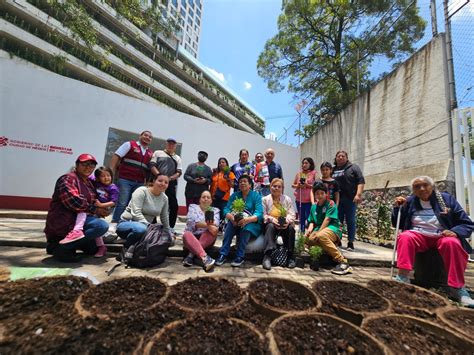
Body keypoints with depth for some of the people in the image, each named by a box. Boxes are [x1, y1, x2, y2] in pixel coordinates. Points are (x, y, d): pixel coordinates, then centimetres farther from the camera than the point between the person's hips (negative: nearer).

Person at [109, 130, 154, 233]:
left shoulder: (150, 153, 14)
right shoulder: (129, 144, 3)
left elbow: (149, 169, 17)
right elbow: (116, 156, -1)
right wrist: (111, 171, -9)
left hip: (139, 183, 4)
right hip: (125, 180, -4)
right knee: (122, 203, -4)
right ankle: (113, 224, 8)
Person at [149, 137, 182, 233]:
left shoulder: (177, 158, 17)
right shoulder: (158, 153, 11)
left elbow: (179, 172, 7)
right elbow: (152, 165, -1)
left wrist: (170, 178, -11)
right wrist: (159, 175, -15)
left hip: (171, 184, 2)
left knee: (174, 205, -4)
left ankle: (171, 227, 8)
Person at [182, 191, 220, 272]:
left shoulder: (215, 210, 12)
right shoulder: (193, 207, 9)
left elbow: (216, 223, -9)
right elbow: (191, 221, -12)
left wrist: (209, 225, -34)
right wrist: (207, 225, -26)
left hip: (207, 239, 1)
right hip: (192, 236, -1)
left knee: (212, 230, -29)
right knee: (186, 234, -32)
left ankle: (191, 255, -31)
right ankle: (205, 258, -49)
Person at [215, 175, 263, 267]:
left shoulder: (256, 196, -3)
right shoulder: (234, 195, 7)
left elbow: (259, 214, -17)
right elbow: (226, 209, -6)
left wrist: (247, 220, -37)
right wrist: (231, 217, -30)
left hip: (252, 224, -2)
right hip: (236, 223, 3)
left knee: (246, 226, -34)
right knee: (230, 224, -29)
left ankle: (240, 256, -27)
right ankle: (223, 254, -26)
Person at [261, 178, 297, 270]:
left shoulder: (287, 199, 12)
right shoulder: (265, 199, 7)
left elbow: (292, 214, 2)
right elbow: (263, 215, -4)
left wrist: (287, 220, -21)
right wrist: (272, 219, -23)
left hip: (284, 225, 1)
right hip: (271, 224, -1)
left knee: (291, 227, -31)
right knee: (270, 226, -35)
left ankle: (290, 256, -25)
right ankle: (267, 256, -43)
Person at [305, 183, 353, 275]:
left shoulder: (331, 204, -3)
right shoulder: (314, 206, 14)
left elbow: (327, 219, -13)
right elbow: (312, 221, 12)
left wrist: (318, 232, -20)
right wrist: (310, 229, -10)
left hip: (332, 228, -6)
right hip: (319, 229, 6)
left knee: (321, 236, -39)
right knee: (308, 239, -26)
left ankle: (342, 261, -30)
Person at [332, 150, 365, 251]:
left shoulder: (353, 167, 6)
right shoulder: (333, 170, 16)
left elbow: (361, 181, -3)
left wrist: (358, 194, -14)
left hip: (350, 199, -3)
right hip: (337, 199, 3)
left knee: (350, 221, 1)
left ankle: (351, 242, 9)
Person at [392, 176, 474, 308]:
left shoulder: (446, 198, 4)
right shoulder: (410, 201, 6)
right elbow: (397, 224, 10)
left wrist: (455, 232, -19)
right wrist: (397, 207, -7)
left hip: (442, 236, 0)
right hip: (418, 236, 0)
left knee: (452, 243, -34)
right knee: (405, 237, -32)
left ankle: (456, 287, -25)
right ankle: (403, 276, -37)